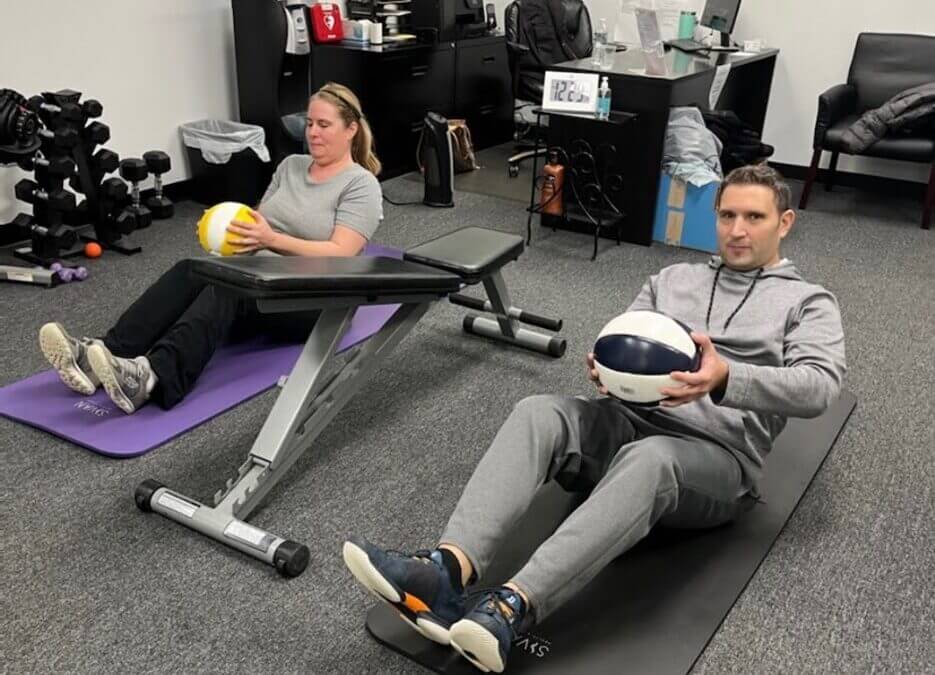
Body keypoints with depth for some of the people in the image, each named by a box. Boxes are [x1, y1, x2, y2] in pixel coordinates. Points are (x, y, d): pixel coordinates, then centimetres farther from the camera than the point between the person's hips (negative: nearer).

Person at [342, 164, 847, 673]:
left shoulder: (809, 302, 11)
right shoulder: (673, 278, 23)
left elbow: (820, 386, -8)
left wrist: (727, 378, -27)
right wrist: (603, 367, -12)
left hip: (716, 458, -4)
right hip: (628, 421, 4)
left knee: (646, 459, -40)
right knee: (538, 413, -28)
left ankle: (511, 608, -55)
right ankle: (448, 570, -47)